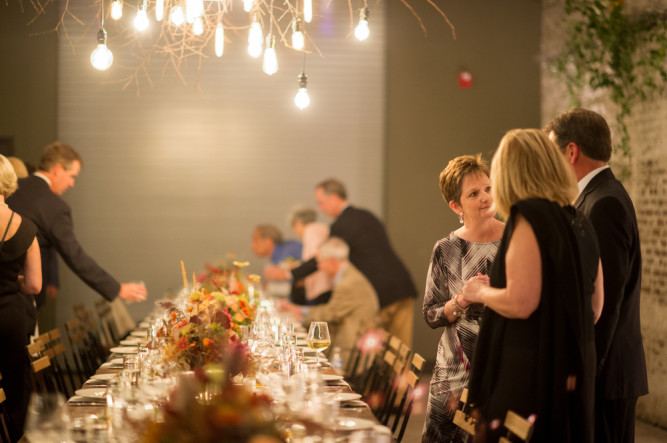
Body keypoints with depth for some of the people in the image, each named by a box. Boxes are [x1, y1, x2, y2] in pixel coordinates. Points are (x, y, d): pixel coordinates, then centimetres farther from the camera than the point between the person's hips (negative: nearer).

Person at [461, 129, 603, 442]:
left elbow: (520, 303, -21)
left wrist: (480, 292, -3)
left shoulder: (528, 218, -14)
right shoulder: (581, 224, 11)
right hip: (574, 370, 9)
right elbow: (595, 307, 17)